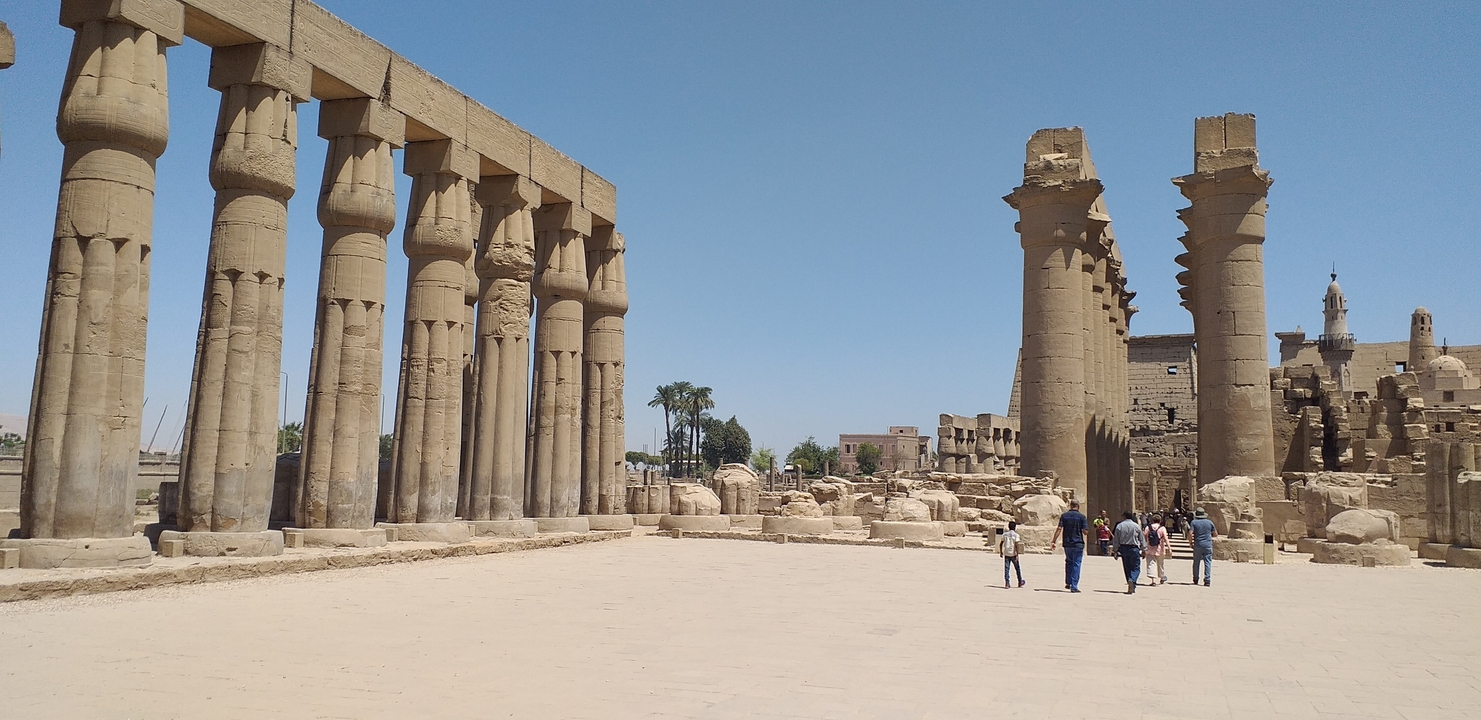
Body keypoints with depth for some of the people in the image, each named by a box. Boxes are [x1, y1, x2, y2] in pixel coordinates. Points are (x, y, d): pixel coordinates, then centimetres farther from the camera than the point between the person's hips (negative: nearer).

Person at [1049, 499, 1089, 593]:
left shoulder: (1064, 516, 2)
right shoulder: (1081, 516, -5)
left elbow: (1059, 529, -6)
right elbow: (1085, 532, -10)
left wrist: (1053, 541, -5)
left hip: (1067, 544, 3)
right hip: (1078, 544, -3)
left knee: (1069, 562, 21)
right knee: (1076, 564, 1)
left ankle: (1068, 583, 22)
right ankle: (1074, 586, -1)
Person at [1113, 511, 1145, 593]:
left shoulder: (1119, 526, 0)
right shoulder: (1136, 526, -2)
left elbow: (1116, 540, 0)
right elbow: (1142, 539, 3)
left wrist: (1116, 550, 7)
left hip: (1123, 548, 2)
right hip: (1134, 548, -2)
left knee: (1127, 568, 11)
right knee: (1136, 567, 2)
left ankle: (1131, 587, 14)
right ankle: (1132, 580, -26)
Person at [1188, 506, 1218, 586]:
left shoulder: (1194, 522, -1)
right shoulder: (1209, 522, 5)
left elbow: (1190, 533, -12)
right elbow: (1215, 534, 10)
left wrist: (1190, 542, 3)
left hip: (1198, 545, -1)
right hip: (1208, 545, 1)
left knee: (1196, 563, 10)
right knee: (1208, 563, 0)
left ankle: (1195, 580, 17)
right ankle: (1207, 580, -8)